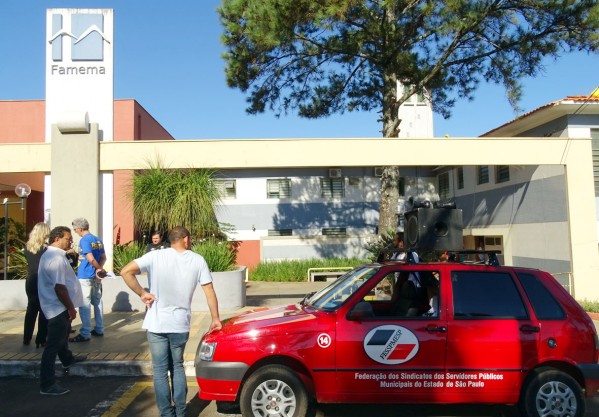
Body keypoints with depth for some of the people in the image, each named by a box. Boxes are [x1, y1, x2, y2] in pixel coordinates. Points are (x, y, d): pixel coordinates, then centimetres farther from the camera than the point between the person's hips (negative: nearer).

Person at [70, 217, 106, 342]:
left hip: (85, 277, -8)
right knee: (97, 303, 13)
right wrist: (99, 269, -4)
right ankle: (99, 330, 20)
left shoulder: (84, 240, -15)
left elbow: (91, 259, -21)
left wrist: (99, 269, -6)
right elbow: (103, 257, 10)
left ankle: (85, 334, -3)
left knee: (84, 305, -5)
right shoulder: (98, 240, 10)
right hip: (96, 277, 8)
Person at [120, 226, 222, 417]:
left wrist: (142, 293, -6)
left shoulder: (156, 256, -6)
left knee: (160, 371, 10)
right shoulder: (198, 260, -3)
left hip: (157, 324, -1)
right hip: (181, 324, 2)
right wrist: (215, 319, 8)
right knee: (177, 367, 20)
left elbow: (126, 271, -16)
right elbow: (209, 291, -1)